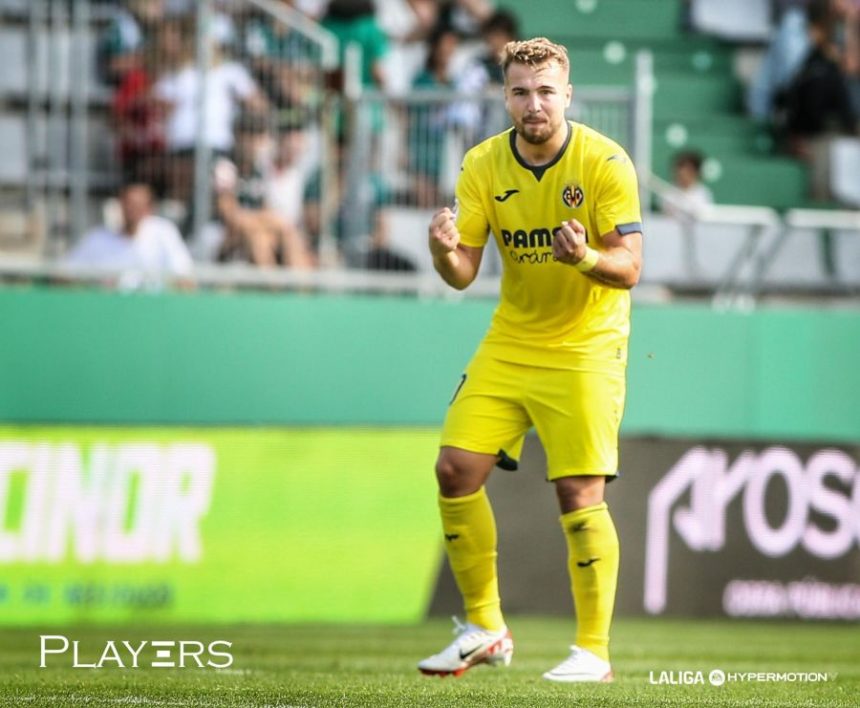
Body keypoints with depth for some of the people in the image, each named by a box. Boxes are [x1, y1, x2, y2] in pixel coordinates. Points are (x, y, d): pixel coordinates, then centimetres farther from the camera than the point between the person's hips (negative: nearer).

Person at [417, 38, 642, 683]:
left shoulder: (605, 162, -14)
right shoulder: (484, 165, -3)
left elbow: (629, 268, -17)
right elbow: (463, 273, -4)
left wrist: (586, 258, -38)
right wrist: (446, 251, -27)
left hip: (586, 346, -4)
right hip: (509, 343, 4)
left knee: (580, 494, -13)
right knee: (456, 471, -4)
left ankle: (593, 651, -2)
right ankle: (484, 629, 12)